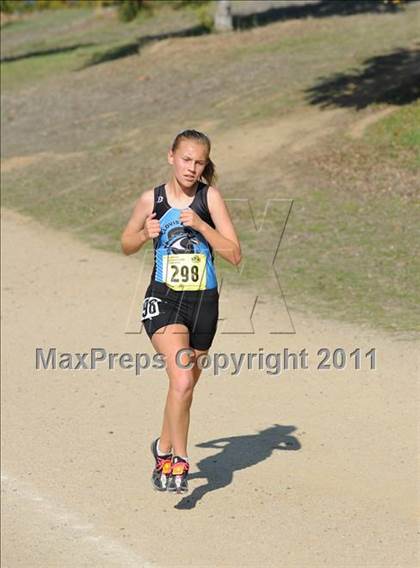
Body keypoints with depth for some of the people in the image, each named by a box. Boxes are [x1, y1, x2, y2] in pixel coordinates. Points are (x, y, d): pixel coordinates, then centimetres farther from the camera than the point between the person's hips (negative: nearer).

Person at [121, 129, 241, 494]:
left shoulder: (210, 197, -4)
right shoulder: (152, 200, -1)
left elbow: (234, 254, -8)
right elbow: (127, 246, 14)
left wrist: (199, 224, -19)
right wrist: (145, 234, -7)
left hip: (203, 302, 2)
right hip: (163, 300, -2)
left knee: (186, 384, 15)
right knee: (182, 380, -21)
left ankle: (164, 449, 40)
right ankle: (179, 462, -9)